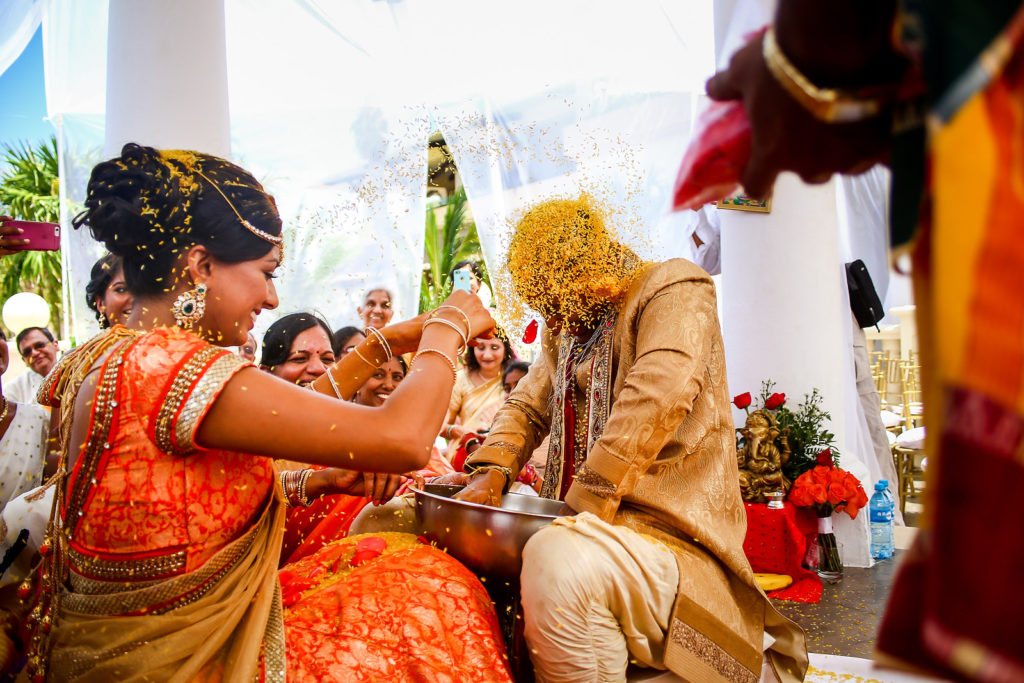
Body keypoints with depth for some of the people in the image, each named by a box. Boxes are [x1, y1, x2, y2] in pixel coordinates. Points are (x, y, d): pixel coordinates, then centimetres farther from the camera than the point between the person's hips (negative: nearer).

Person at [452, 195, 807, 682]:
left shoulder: (674, 288, -8)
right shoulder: (564, 328, 17)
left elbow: (657, 399, -23)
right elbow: (527, 405, 19)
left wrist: (586, 505, -25)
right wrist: (492, 470, -2)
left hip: (670, 534, -8)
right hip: (575, 522, 8)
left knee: (558, 563, -37)